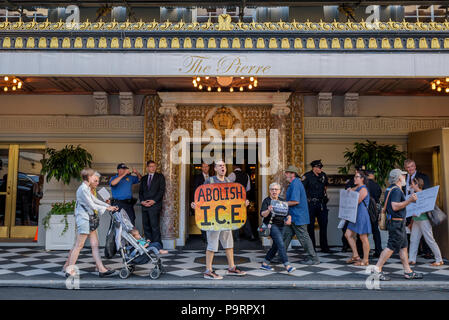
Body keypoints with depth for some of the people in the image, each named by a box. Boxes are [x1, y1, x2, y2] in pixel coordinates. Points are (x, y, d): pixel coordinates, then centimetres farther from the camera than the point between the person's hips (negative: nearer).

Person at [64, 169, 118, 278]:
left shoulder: (87, 189, 17)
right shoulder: (83, 189, -14)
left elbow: (95, 200, 22)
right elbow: (92, 205, -15)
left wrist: (109, 206, 14)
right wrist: (106, 208, -5)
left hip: (89, 219, 10)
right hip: (83, 219, -10)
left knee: (95, 244, 4)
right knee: (79, 245, -3)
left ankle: (101, 269, 4)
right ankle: (69, 270, 8)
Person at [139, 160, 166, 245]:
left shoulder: (160, 176, 7)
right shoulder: (143, 178, 20)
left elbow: (162, 190, -2)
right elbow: (140, 191, 17)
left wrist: (154, 200, -11)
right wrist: (142, 201, -2)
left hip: (155, 205, -4)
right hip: (145, 206, 4)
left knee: (155, 226, -9)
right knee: (146, 226, 3)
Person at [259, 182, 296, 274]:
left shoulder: (282, 201, 13)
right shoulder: (266, 200, -4)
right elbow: (262, 214, -15)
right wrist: (268, 210, -36)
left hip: (281, 226, 7)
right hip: (272, 225, -7)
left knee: (276, 246, 9)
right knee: (281, 244, -17)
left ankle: (264, 264, 21)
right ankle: (287, 266, -19)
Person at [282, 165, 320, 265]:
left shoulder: (295, 184, -17)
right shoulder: (293, 183, 15)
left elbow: (296, 201, -25)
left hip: (298, 216, -10)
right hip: (293, 216, 10)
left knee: (303, 237, -2)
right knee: (286, 235, 12)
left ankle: (314, 258, 8)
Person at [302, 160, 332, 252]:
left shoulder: (323, 175, 9)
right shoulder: (307, 176, -8)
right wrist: (306, 198, -10)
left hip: (321, 204, 5)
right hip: (311, 204, -5)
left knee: (323, 224, 7)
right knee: (311, 226, 2)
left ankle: (324, 247, 17)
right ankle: (311, 247, 12)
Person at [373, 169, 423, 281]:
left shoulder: (390, 189, 15)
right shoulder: (396, 190, -17)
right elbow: (395, 206, -26)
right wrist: (409, 200, -22)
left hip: (398, 223, 11)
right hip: (397, 222, -11)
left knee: (403, 246, 14)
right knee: (391, 247, -7)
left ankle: (408, 271, 21)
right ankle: (377, 269, -3)